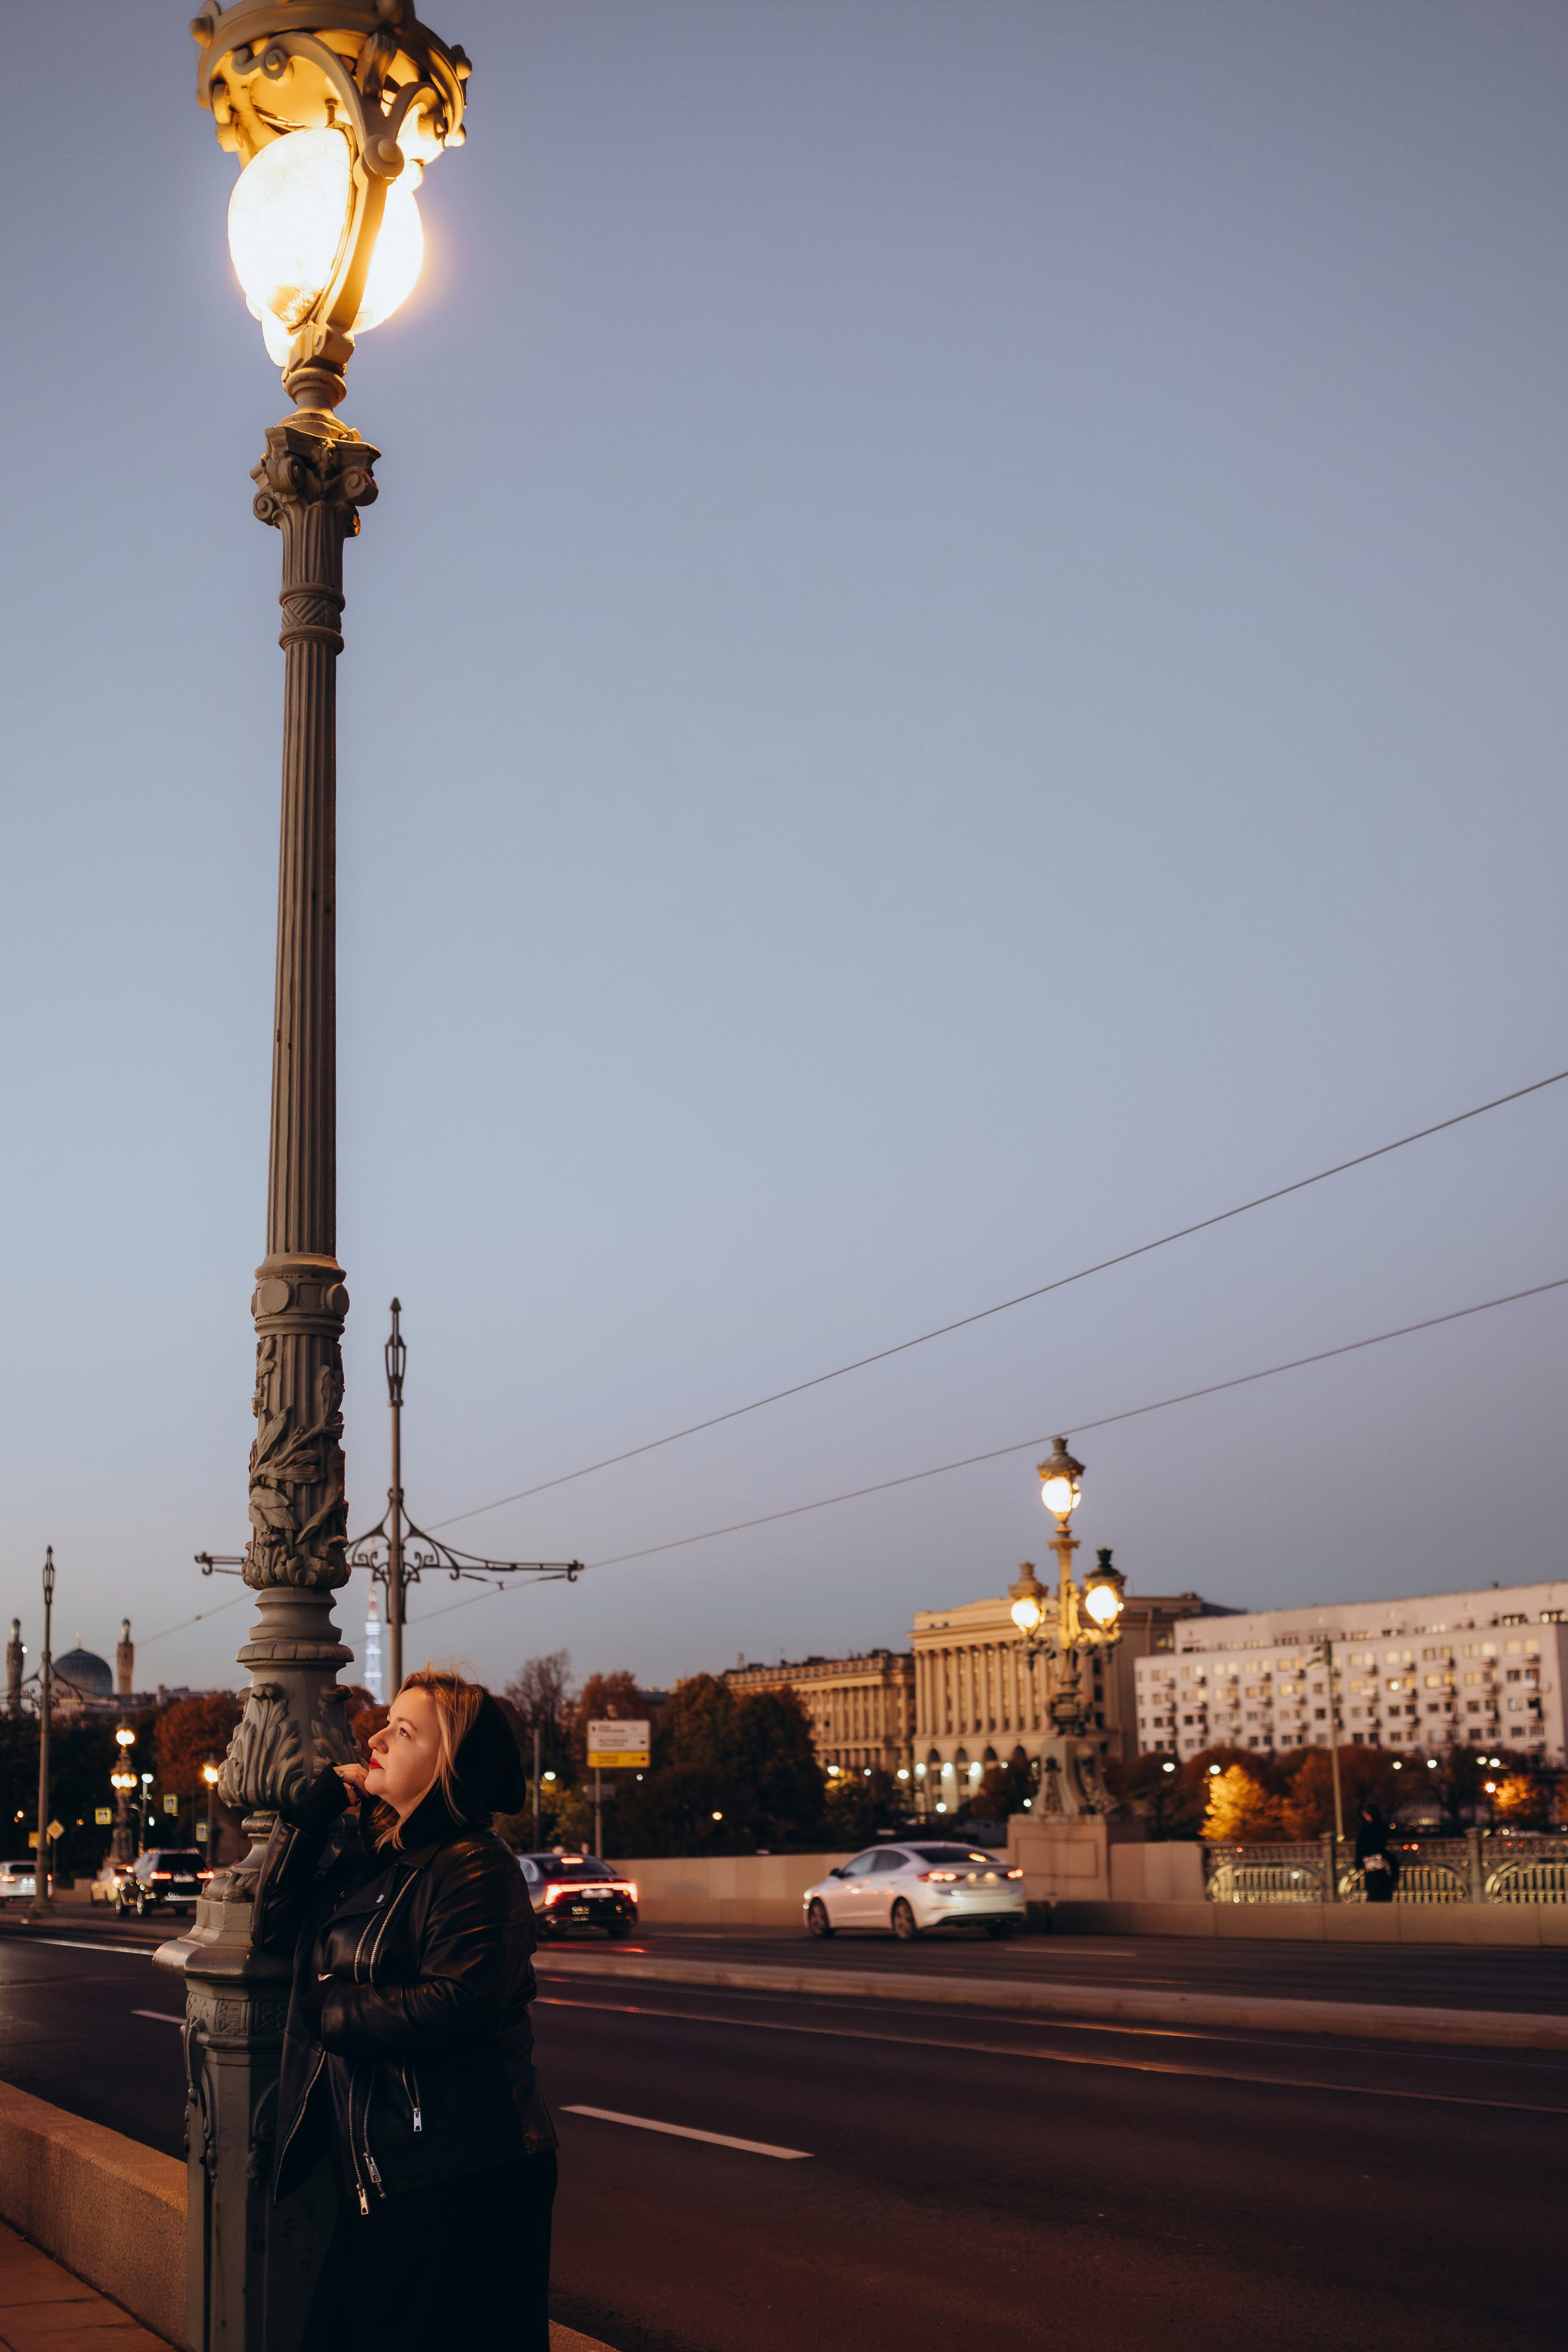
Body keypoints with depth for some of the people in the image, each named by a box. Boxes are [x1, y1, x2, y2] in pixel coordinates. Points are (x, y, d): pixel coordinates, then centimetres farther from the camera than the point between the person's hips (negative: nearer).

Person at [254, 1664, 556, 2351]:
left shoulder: (474, 1869, -15)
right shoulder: (362, 1851, 11)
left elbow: (451, 2010, -24)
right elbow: (274, 1923, 5)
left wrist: (327, 2010, -12)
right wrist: (311, 1810, -3)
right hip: (374, 2170, 8)